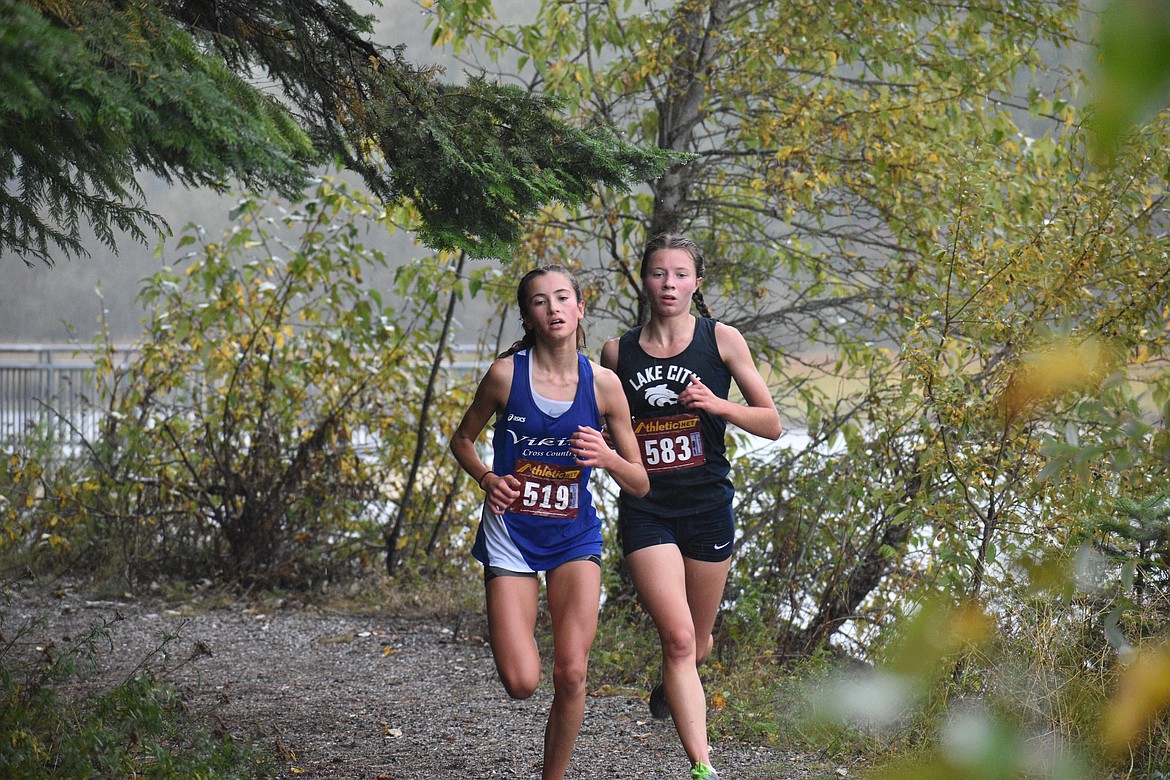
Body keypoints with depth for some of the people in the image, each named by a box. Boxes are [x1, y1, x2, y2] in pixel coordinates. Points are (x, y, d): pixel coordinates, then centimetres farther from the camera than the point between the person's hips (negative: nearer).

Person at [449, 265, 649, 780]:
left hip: (574, 537, 1)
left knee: (571, 673, -12)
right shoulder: (506, 374, -8)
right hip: (511, 533, -1)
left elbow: (640, 485, 2)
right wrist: (487, 479, -9)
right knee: (521, 684, -9)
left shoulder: (603, 383, -4)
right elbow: (462, 439, 10)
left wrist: (607, 459, -19)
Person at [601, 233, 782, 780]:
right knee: (677, 637, -16)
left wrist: (718, 405, -17)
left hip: (708, 507, 1)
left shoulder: (721, 340, -2)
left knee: (697, 644, 16)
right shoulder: (618, 352, 3)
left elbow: (772, 424, -1)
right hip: (645, 510, -1)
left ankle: (669, 688, 52)